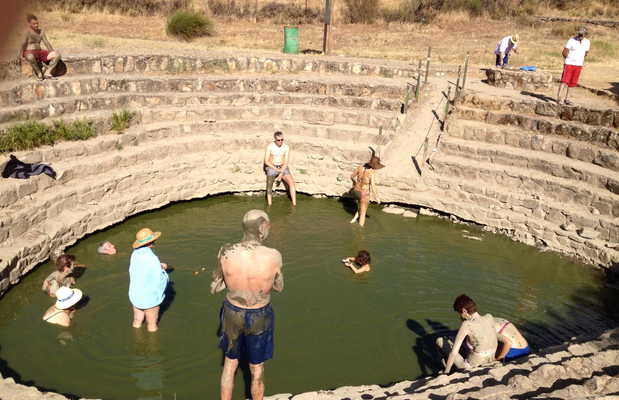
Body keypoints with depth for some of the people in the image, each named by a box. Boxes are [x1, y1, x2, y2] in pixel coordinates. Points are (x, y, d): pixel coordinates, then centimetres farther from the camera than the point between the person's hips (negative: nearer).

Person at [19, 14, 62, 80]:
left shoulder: (41, 31, 8)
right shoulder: (28, 32, -8)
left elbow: (46, 43, 6)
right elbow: (23, 44, -11)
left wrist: (52, 52, -5)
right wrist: (21, 55, -20)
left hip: (40, 52, 5)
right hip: (30, 53, -5)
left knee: (57, 55, -15)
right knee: (30, 57, -44)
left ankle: (47, 72, -13)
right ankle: (39, 72, -17)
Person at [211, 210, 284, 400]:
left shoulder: (226, 252, -20)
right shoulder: (273, 256, -26)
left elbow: (215, 288, -5)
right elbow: (279, 287, -6)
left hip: (232, 313, 2)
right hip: (259, 317, -2)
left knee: (230, 364, 26)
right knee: (257, 370, 22)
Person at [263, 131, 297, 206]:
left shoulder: (286, 147, -3)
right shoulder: (270, 146, -7)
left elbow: (286, 162, -8)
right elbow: (266, 161, -8)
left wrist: (281, 174, -21)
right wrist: (276, 169, -18)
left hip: (283, 168, 2)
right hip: (271, 168, -1)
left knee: (291, 182, -25)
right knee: (269, 183, -32)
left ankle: (294, 204, -29)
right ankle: (269, 206, -37)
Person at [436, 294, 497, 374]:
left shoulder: (467, 325, -26)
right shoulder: (489, 317, -11)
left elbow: (454, 352, -21)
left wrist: (446, 372, -13)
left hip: (470, 367, -6)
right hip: (490, 361, 6)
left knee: (439, 340, 10)